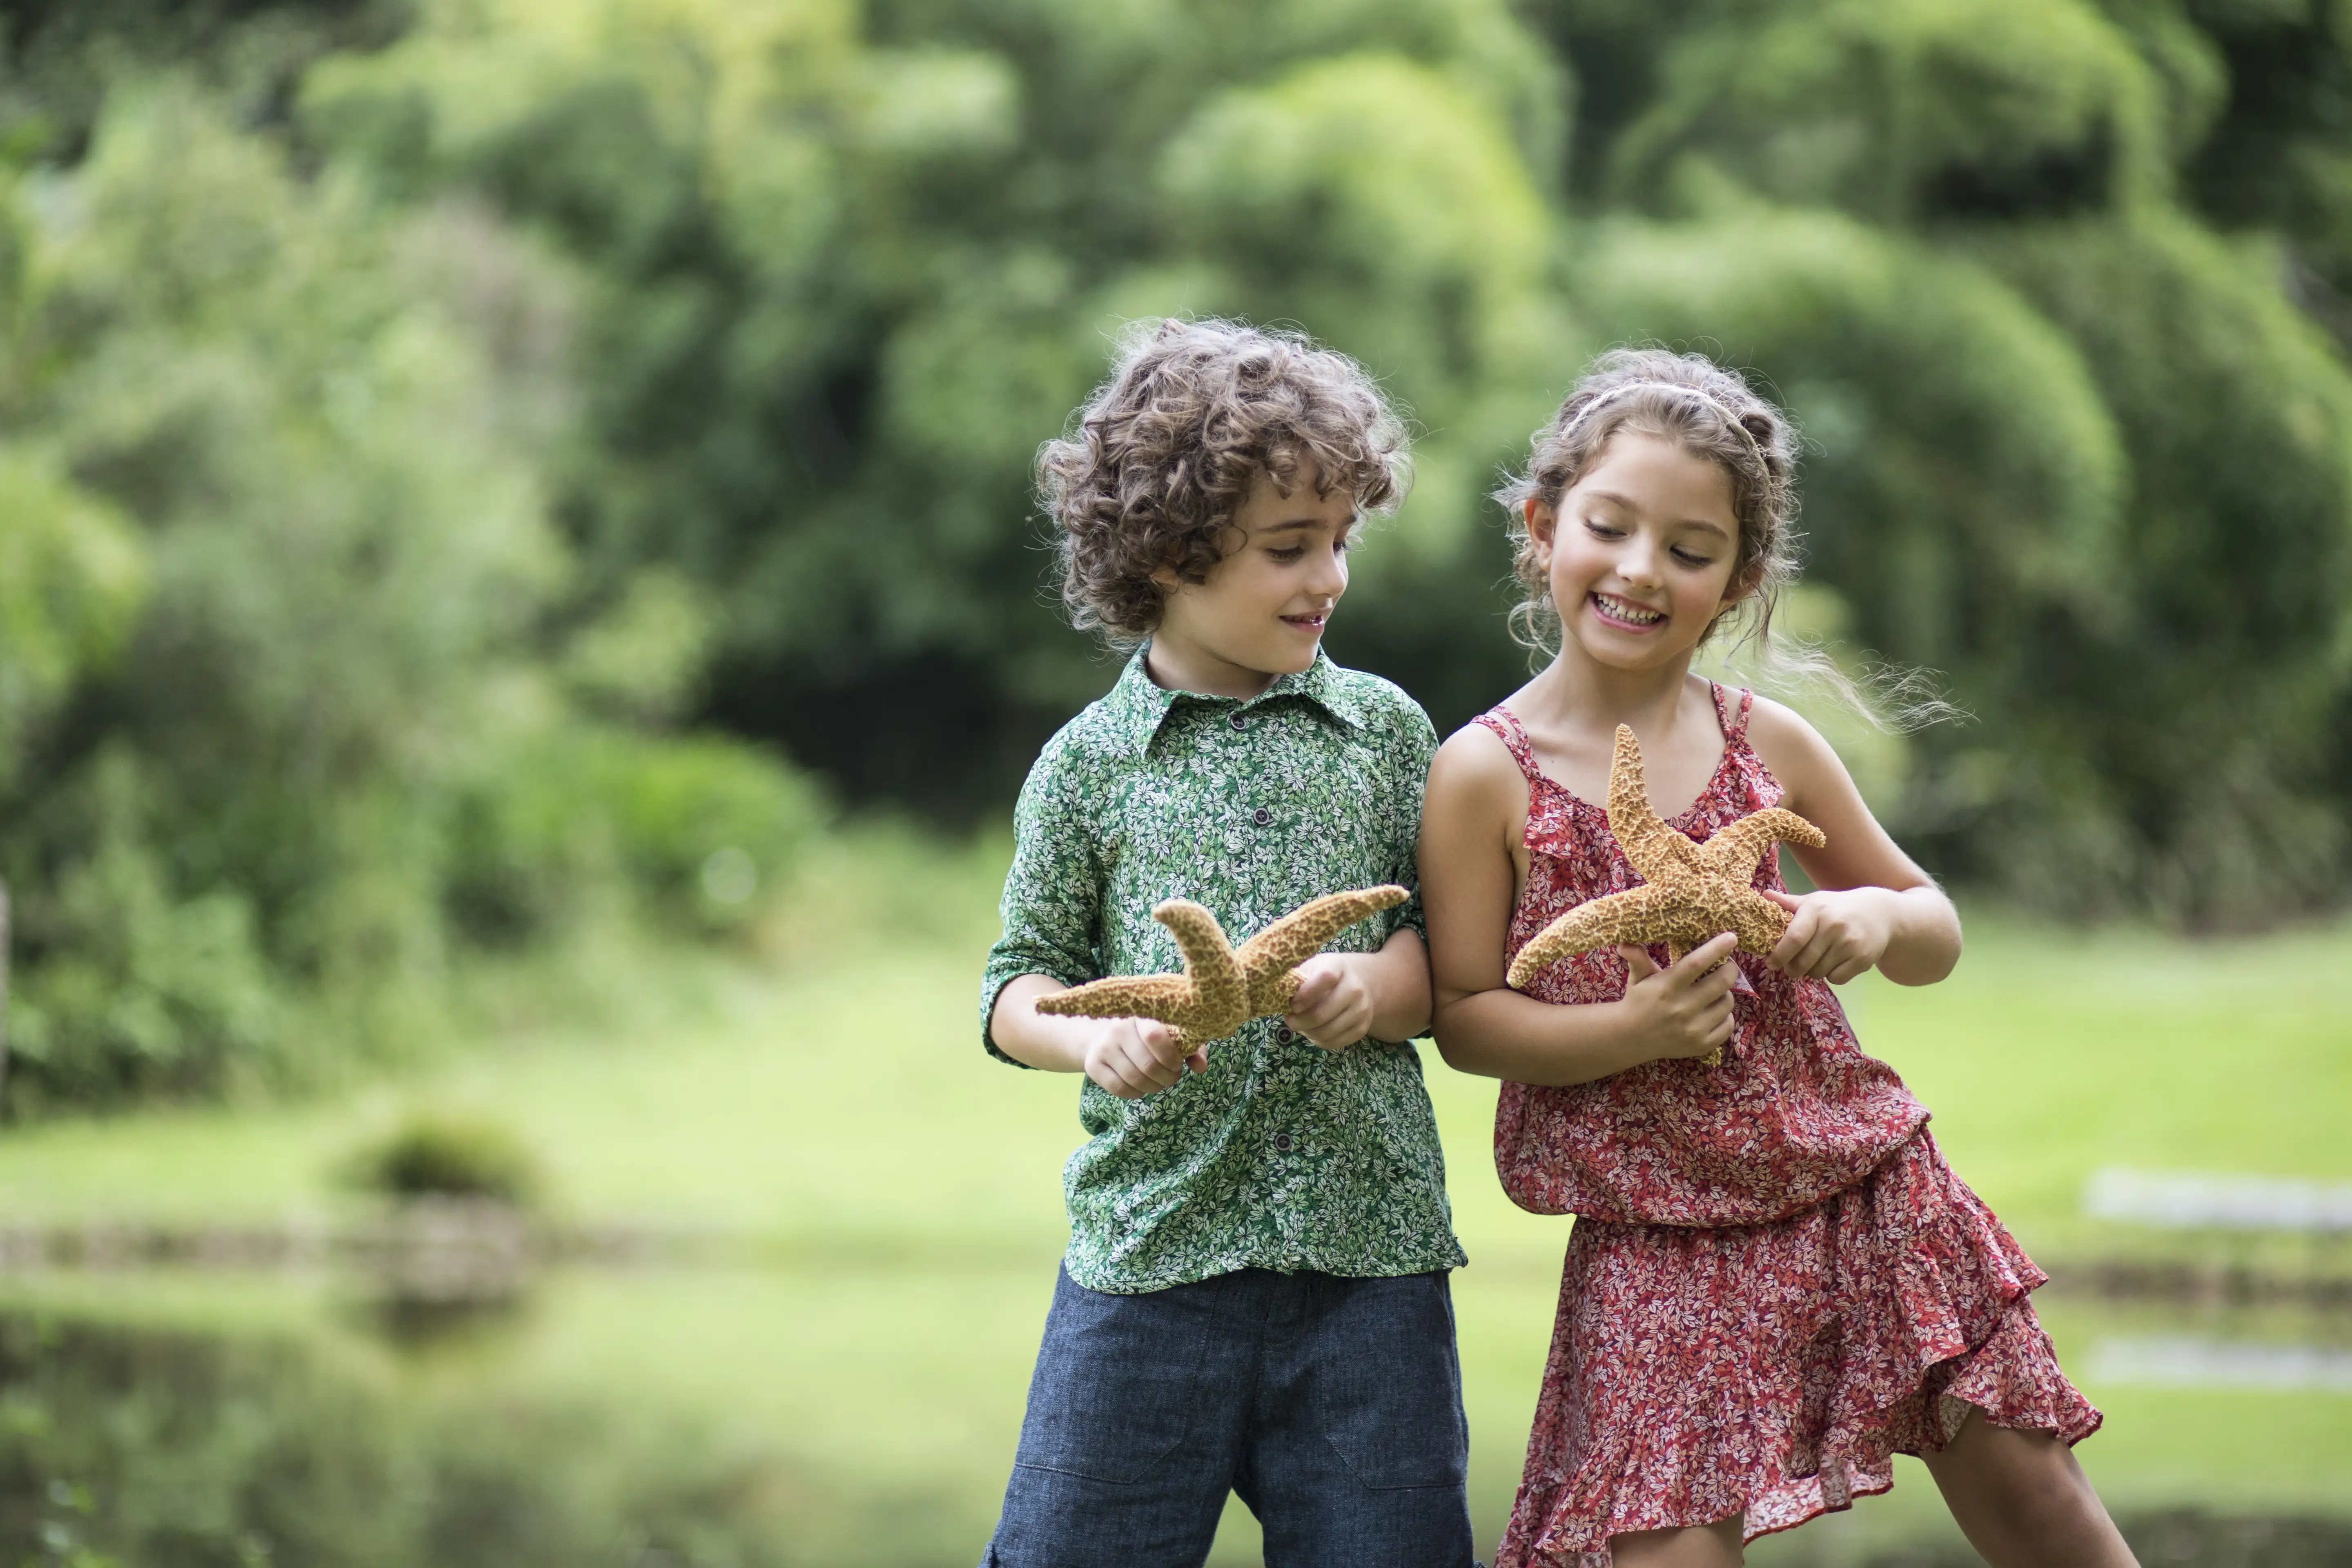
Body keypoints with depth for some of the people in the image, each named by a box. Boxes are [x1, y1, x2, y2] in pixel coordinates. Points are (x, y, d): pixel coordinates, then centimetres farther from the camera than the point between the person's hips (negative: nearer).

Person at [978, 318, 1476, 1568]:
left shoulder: (1383, 729, 7)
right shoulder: (1089, 763, 2)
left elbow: (1448, 945, 11)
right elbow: (1020, 978, 8)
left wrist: (1381, 985, -11)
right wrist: (1091, 1036, -13)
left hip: (1366, 1247, 1)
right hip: (1150, 1250, -1)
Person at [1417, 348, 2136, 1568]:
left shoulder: (1769, 747, 1)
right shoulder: (1487, 776, -8)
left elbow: (1935, 937, 11)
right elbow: (1464, 1015, -7)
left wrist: (1877, 919, -12)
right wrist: (1629, 1031, -23)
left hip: (1864, 1190, 3)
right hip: (1658, 1241, -3)